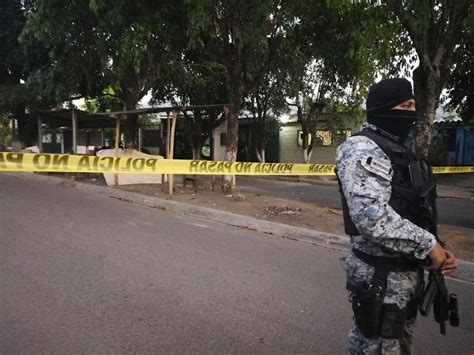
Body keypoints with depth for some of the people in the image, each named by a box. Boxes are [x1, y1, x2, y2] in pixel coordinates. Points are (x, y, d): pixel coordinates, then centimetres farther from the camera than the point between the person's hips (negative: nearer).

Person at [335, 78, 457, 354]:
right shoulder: (363, 149, -17)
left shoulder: (399, 151, 13)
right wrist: (428, 244, -19)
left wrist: (438, 250, 3)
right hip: (381, 279, -9)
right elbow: (372, 217, -31)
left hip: (408, 274, 10)